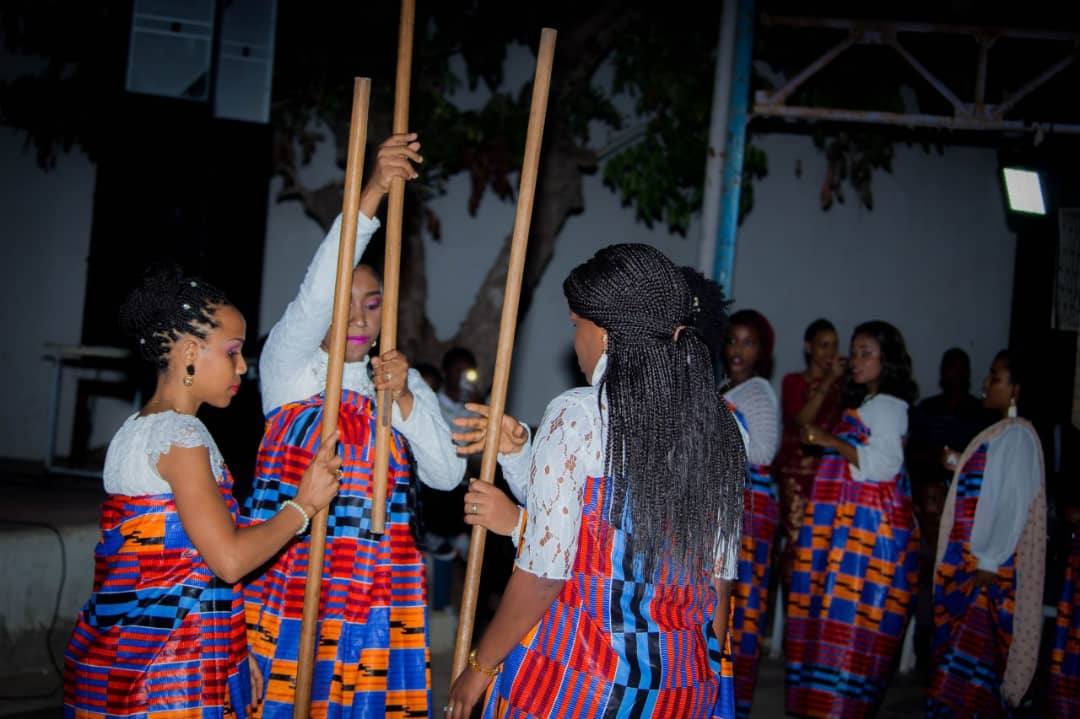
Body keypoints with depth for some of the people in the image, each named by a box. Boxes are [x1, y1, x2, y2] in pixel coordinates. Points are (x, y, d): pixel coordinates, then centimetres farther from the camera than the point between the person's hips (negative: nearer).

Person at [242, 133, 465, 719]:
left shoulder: (402, 381, 12)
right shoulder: (289, 367, 0)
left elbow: (446, 473, 3)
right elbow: (316, 292, -19)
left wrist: (402, 399, -13)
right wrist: (371, 193, -29)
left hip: (378, 598, 3)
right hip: (290, 579, -3)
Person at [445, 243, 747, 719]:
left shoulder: (577, 416, -13)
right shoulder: (722, 429, 1)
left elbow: (542, 578, -13)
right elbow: (719, 581, 6)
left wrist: (480, 666, -1)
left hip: (574, 680, -5)